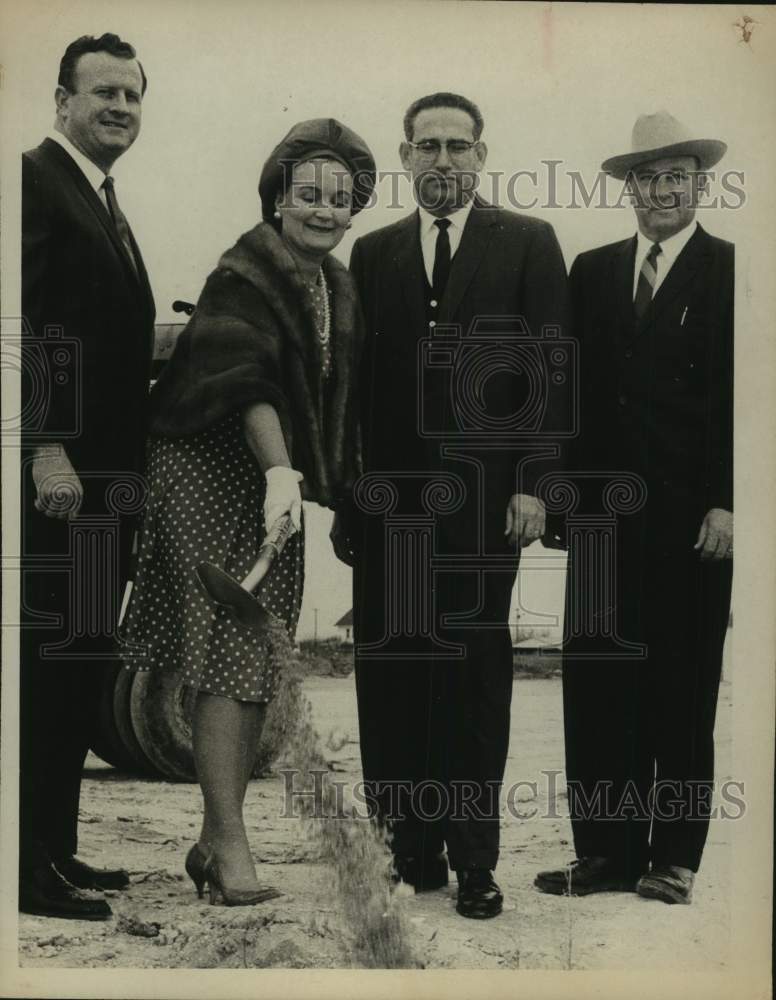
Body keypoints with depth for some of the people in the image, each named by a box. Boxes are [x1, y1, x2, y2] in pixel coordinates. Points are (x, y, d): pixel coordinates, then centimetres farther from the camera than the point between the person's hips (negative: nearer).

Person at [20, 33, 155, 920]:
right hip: (55, 473, -9)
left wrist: (128, 464, 11)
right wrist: (47, 448, -23)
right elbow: (22, 323, -18)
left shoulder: (107, 207, 20)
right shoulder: (34, 181, -9)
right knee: (46, 663, -4)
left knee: (82, 666, 13)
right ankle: (28, 868, 5)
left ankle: (56, 848, 22)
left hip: (102, 479, 9)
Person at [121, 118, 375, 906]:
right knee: (230, 658, -12)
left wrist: (331, 487, 16)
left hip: (279, 480, 8)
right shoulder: (243, 277, -14)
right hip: (215, 477, -8)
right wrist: (278, 472, -39)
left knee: (257, 665, 8)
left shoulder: (337, 286, 11)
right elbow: (250, 384, -27)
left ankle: (214, 837, 16)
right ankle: (230, 844, -9)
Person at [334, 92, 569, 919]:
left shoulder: (528, 244, 5)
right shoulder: (372, 253, 12)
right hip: (387, 500, 3)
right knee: (390, 677, 3)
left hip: (483, 495, -2)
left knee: (477, 675, 2)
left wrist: (532, 483, -9)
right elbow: (354, 380, 10)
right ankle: (409, 849, 13)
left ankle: (473, 859, 9)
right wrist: (344, 494, 5)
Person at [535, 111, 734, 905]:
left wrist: (727, 505, -11)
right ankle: (607, 853, 13)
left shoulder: (731, 272, 0)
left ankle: (673, 860, 14)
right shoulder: (592, 272, 13)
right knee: (596, 688, 4)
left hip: (693, 519, -4)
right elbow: (572, 389, 11)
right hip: (604, 513, 4)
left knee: (682, 694, 4)